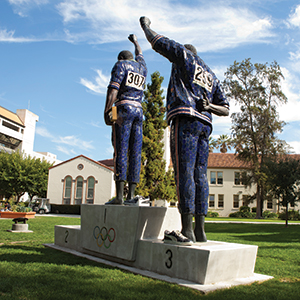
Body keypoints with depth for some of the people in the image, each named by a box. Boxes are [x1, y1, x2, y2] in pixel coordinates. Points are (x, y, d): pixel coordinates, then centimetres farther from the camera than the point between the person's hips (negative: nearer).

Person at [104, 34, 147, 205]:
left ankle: (119, 196, -18)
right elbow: (140, 55, 49)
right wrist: (135, 42, 66)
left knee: (121, 151, -12)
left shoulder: (121, 65, 8)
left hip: (124, 108, -5)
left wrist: (107, 111, -11)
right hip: (139, 110, 5)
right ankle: (131, 195, -5)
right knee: (135, 152, -1)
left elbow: (113, 88, -6)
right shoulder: (142, 67, 25)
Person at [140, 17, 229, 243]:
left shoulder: (185, 55, 13)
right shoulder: (212, 76, 31)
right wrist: (209, 106, 7)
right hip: (204, 125, 7)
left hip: (185, 119, -7)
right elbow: (226, 109, 25)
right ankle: (200, 230, 1)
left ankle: (187, 229, -18)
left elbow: (157, 42, 18)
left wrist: (146, 25, 37)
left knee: (184, 172, -14)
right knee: (199, 175, 2)